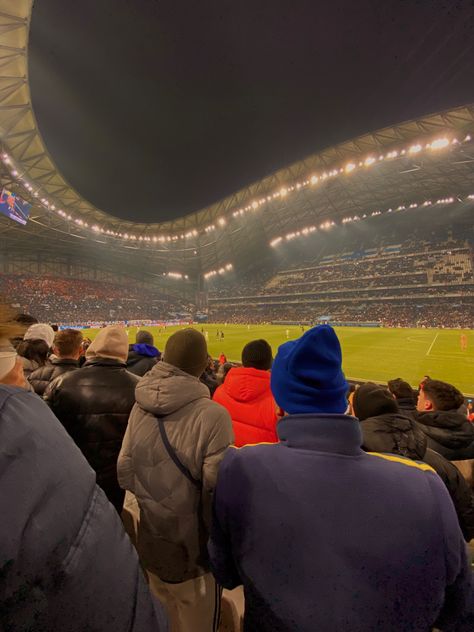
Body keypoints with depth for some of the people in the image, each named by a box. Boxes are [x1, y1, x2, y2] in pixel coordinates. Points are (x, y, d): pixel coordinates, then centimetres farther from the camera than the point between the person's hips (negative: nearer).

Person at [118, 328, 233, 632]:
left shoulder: (140, 407, -11)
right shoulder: (212, 415, -28)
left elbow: (125, 472, -3)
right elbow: (215, 493, -24)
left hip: (149, 545, 5)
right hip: (190, 550, -5)